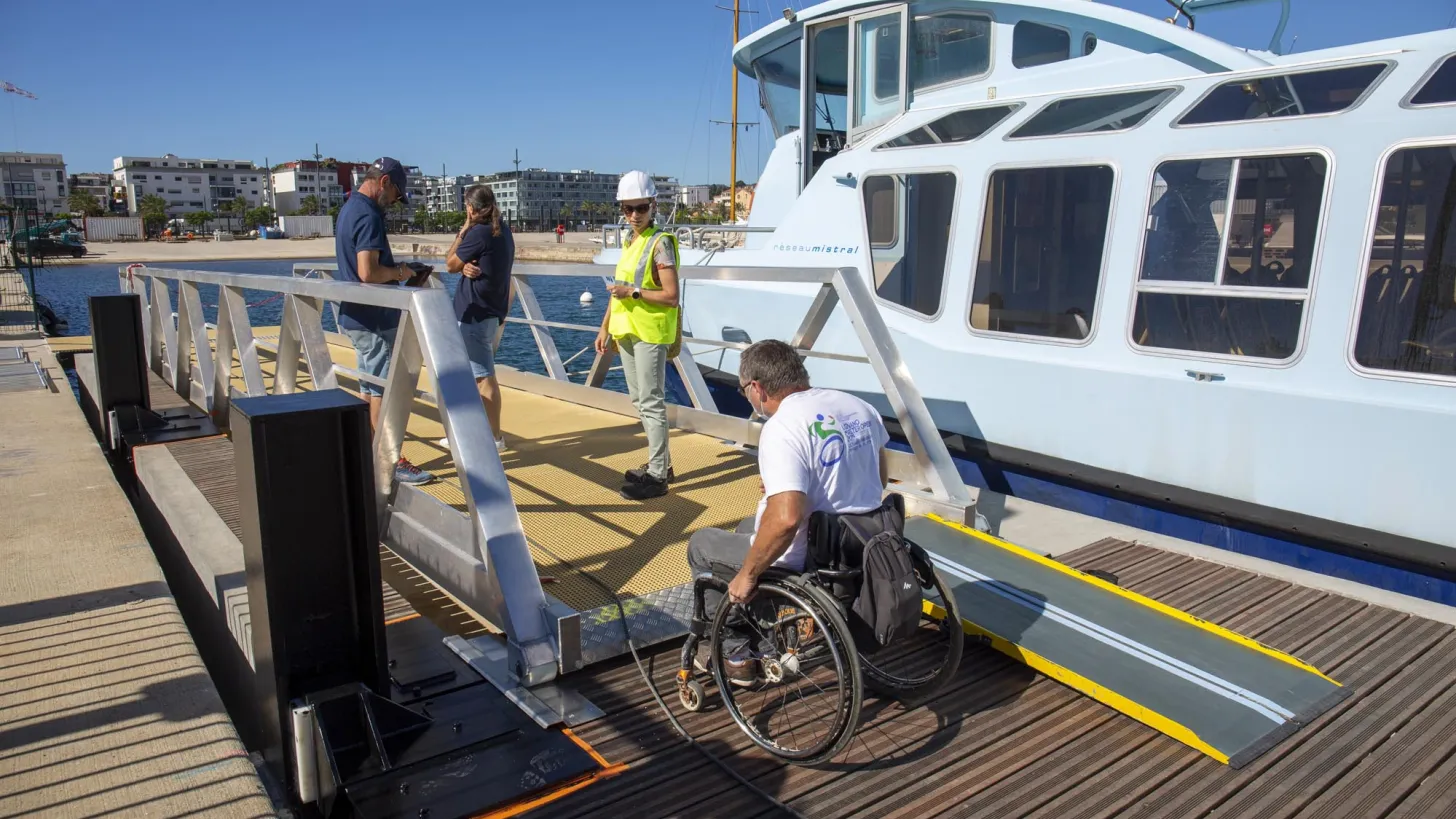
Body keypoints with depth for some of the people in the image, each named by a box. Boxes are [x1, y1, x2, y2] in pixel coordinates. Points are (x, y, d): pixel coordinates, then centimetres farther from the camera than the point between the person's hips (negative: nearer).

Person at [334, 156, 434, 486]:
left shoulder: (349, 208, 13)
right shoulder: (368, 216, -19)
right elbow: (368, 273, -27)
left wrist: (394, 270, 10)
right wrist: (399, 272, -11)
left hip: (356, 316, 10)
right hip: (373, 320, -10)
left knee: (370, 390, 16)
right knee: (382, 392, -3)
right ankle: (393, 462, 4)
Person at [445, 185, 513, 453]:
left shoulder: (479, 233, -17)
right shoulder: (503, 231, 11)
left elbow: (450, 264, -6)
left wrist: (463, 230, -2)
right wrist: (466, 267, -7)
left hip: (475, 313, -10)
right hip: (491, 311, 10)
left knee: (485, 377, -5)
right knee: (475, 375, 18)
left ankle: (495, 438, 0)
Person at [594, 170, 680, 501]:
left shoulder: (660, 242, -11)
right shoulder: (630, 243, 13)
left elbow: (671, 296, -17)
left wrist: (634, 292, -20)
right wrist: (605, 327, 16)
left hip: (650, 333, -9)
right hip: (627, 331, 9)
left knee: (651, 402, -5)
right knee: (640, 401, 14)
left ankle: (657, 476, 2)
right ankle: (661, 463, 26)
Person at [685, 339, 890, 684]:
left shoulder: (782, 428, -25)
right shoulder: (858, 406, 0)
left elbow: (786, 519, -36)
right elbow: (879, 478, 15)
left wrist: (746, 576, -21)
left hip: (809, 565, -8)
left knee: (701, 544, 16)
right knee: (750, 526, 32)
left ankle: (736, 654, 23)